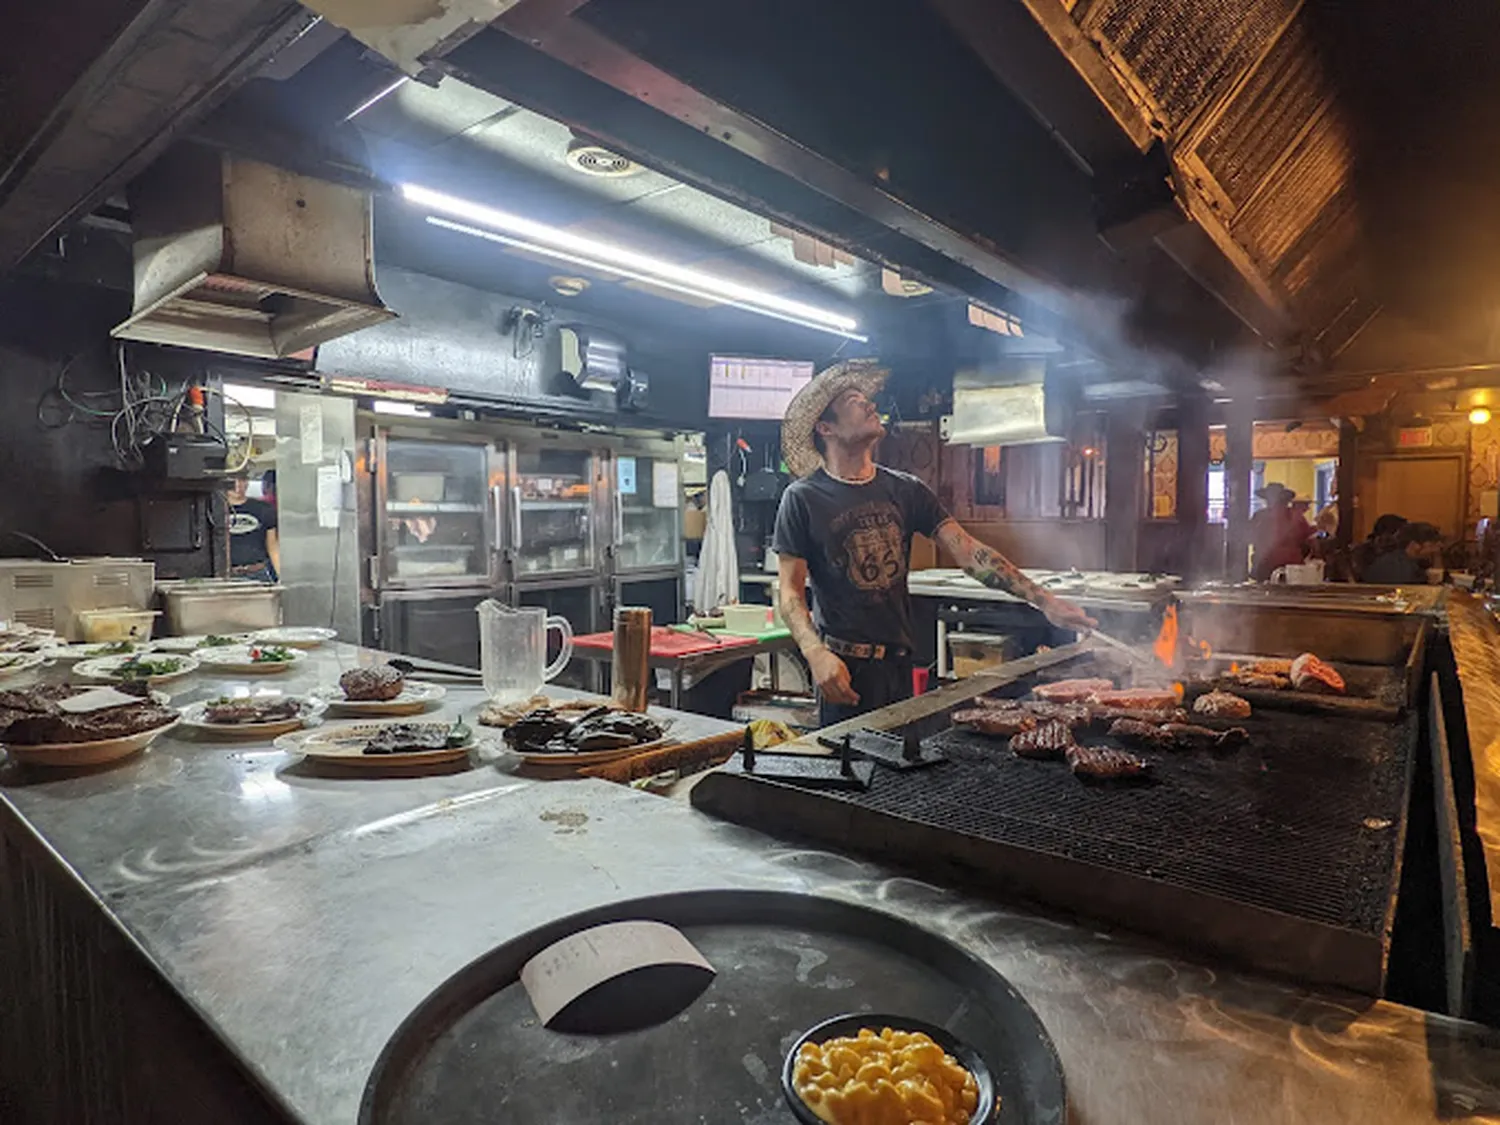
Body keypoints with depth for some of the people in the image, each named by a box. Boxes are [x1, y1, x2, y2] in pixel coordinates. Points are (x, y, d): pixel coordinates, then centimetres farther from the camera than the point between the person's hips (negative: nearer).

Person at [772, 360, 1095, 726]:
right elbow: (791, 592, -8)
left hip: (900, 660, 5)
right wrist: (816, 654, -24)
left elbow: (969, 552, 2)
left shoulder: (905, 490, 7)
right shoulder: (803, 499, -6)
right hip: (844, 666, -4)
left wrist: (1044, 600, -6)